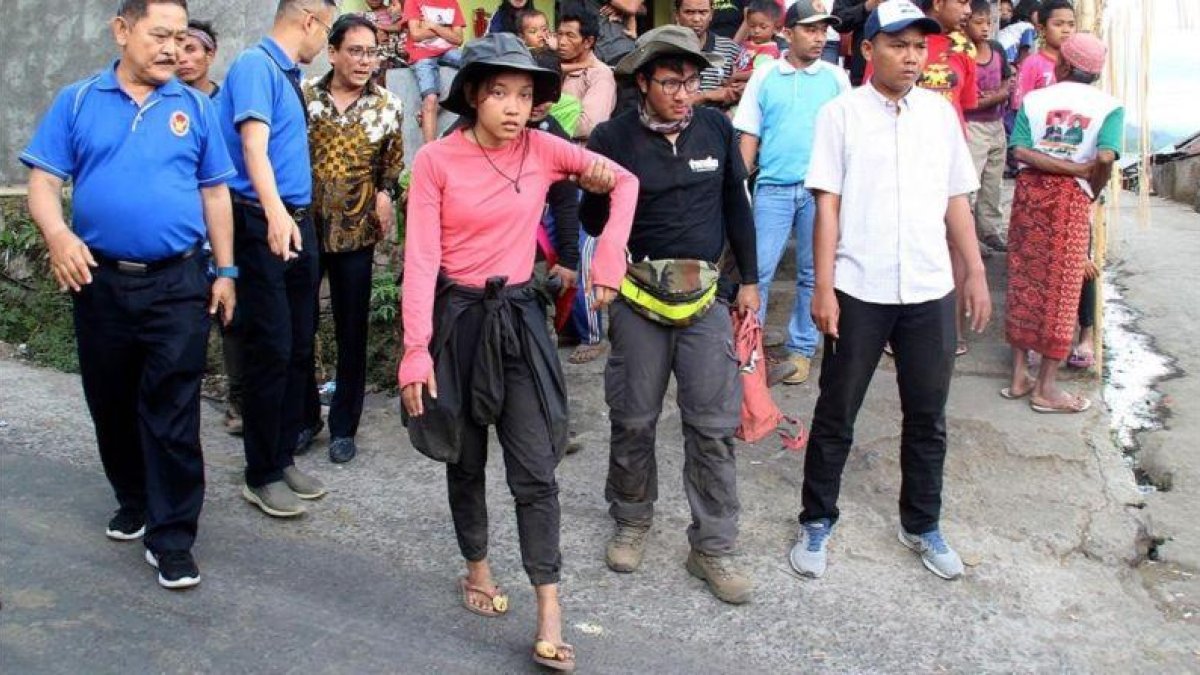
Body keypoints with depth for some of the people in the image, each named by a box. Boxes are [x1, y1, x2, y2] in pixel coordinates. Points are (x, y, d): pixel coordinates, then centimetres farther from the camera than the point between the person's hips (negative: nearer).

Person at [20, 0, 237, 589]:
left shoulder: (194, 108, 6)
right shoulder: (77, 101, 5)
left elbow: (214, 192, 8)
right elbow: (44, 179, 1)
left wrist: (225, 271, 4)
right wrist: (57, 233, -19)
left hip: (179, 285, -1)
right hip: (100, 281, 2)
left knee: (172, 414, -3)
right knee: (111, 405, 14)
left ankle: (171, 538, 5)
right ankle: (134, 502, 36)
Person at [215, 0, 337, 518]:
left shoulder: (289, 74, 15)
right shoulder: (255, 65, -10)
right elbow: (253, 145, -22)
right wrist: (275, 213, -34)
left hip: (298, 223, 9)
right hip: (263, 224, -9)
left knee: (299, 348, 11)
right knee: (272, 350, -5)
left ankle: (284, 458, 23)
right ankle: (262, 476, 8)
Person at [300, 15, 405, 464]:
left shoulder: (387, 106, 3)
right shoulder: (303, 96, 0)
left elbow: (393, 166, 12)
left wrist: (384, 195, -5)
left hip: (356, 234, 0)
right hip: (302, 229, 0)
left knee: (352, 332, 6)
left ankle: (343, 426, 19)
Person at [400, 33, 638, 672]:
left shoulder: (543, 149, -3)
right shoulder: (435, 160, -9)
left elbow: (625, 181, 8)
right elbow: (421, 259, -12)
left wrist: (608, 261, 0)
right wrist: (416, 350, -18)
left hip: (519, 318, 1)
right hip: (457, 317, -1)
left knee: (535, 472, -1)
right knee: (466, 460, 15)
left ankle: (549, 615, 6)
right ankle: (477, 569, 38)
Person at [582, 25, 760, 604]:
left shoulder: (716, 128, 1)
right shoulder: (614, 137, -6)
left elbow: (737, 206, 11)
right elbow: (591, 218, 0)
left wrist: (749, 280, 12)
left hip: (705, 296, 2)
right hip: (638, 295, -1)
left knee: (714, 424, 2)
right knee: (633, 420, 11)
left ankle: (712, 546, 15)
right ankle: (632, 520, 34)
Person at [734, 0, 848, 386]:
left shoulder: (836, 78, 7)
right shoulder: (764, 76, 6)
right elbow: (749, 136, 7)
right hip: (773, 187, -1)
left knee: (812, 275, 7)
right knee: (758, 270, -3)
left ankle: (801, 348, 18)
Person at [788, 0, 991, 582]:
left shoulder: (940, 112, 8)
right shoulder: (841, 112, -3)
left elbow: (956, 201, 12)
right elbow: (827, 205, -5)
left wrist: (976, 273, 8)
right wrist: (823, 289, -10)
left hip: (931, 292, 4)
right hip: (859, 292, -3)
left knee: (927, 416, 13)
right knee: (836, 415, 8)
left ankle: (922, 525, 30)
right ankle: (817, 522, 24)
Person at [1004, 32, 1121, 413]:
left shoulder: (1034, 99, 4)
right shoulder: (1108, 106, -2)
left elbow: (1019, 151, -12)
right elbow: (1105, 158, -19)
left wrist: (1075, 169, -11)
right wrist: (1093, 189, 0)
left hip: (1030, 189, 3)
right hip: (1071, 198, -2)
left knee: (1024, 281, 12)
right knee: (1061, 289, 5)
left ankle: (1019, 377, 17)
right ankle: (1046, 388, 9)